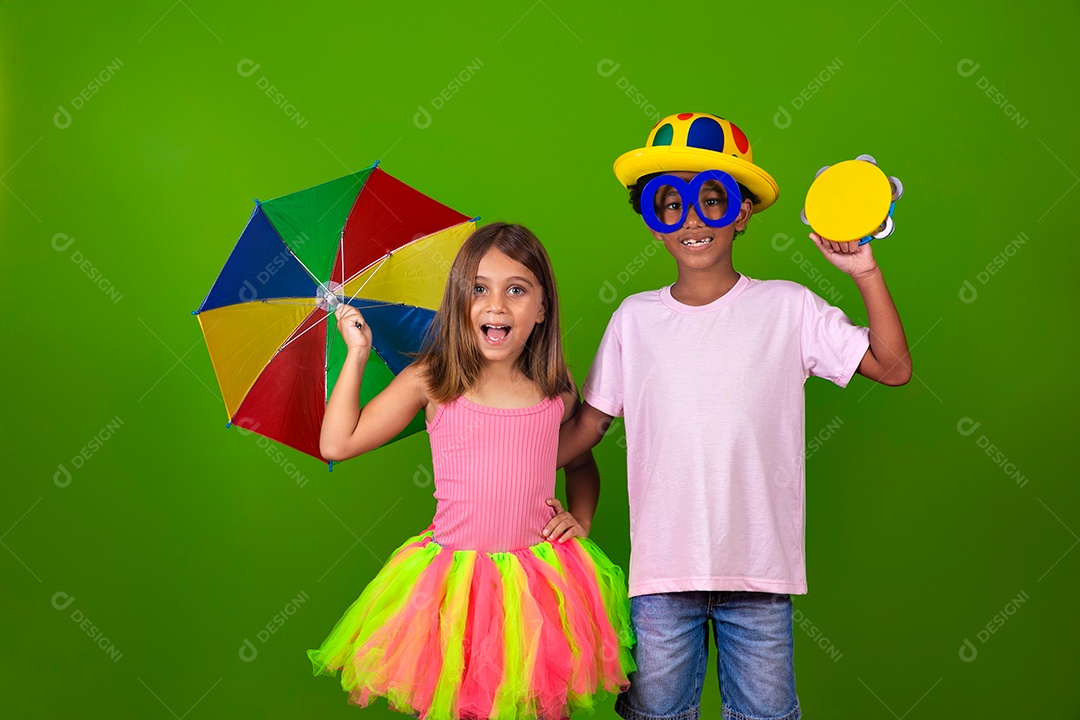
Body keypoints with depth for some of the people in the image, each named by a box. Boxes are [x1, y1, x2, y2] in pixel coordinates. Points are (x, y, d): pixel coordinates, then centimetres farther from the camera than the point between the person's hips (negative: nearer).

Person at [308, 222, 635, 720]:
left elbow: (581, 462, 21)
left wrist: (581, 519, 5)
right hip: (453, 581, -1)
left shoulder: (557, 392, 2)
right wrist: (357, 353, -4)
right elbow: (337, 444, -6)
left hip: (538, 580, 2)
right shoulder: (431, 381, -4)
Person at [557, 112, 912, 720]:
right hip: (661, 570, 1)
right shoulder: (635, 318, 4)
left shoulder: (788, 308, 0)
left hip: (760, 570, -1)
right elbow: (587, 426, 8)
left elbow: (894, 367, -3)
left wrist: (867, 273, -12)